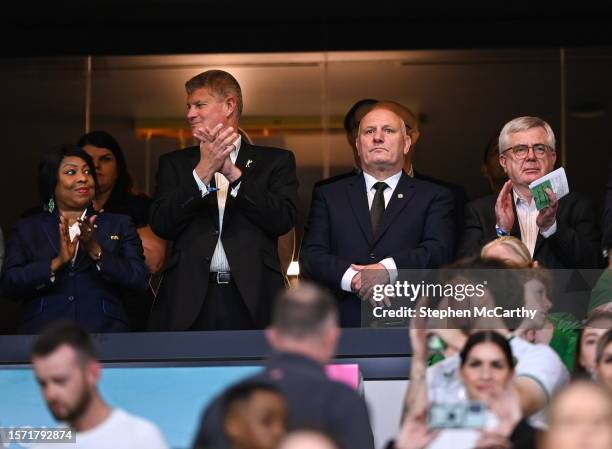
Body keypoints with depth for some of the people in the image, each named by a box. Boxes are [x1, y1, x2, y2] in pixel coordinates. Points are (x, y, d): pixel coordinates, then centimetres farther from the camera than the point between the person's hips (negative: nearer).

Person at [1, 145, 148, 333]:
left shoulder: (120, 225, 16)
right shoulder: (26, 228, 15)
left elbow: (139, 282, 4)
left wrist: (97, 252, -9)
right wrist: (56, 262, -10)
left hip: (104, 333, 1)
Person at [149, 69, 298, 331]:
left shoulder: (275, 161, 12)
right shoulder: (174, 163, 16)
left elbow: (283, 220, -3)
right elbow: (161, 225, 2)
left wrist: (233, 172, -9)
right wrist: (203, 171, -8)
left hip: (252, 303, -1)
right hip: (189, 302, 1)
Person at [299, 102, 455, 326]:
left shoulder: (433, 197, 14)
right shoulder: (328, 195, 18)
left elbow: (439, 252, -1)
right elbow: (311, 257, 7)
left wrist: (388, 268, -17)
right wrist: (351, 277, -12)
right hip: (344, 323, 1)